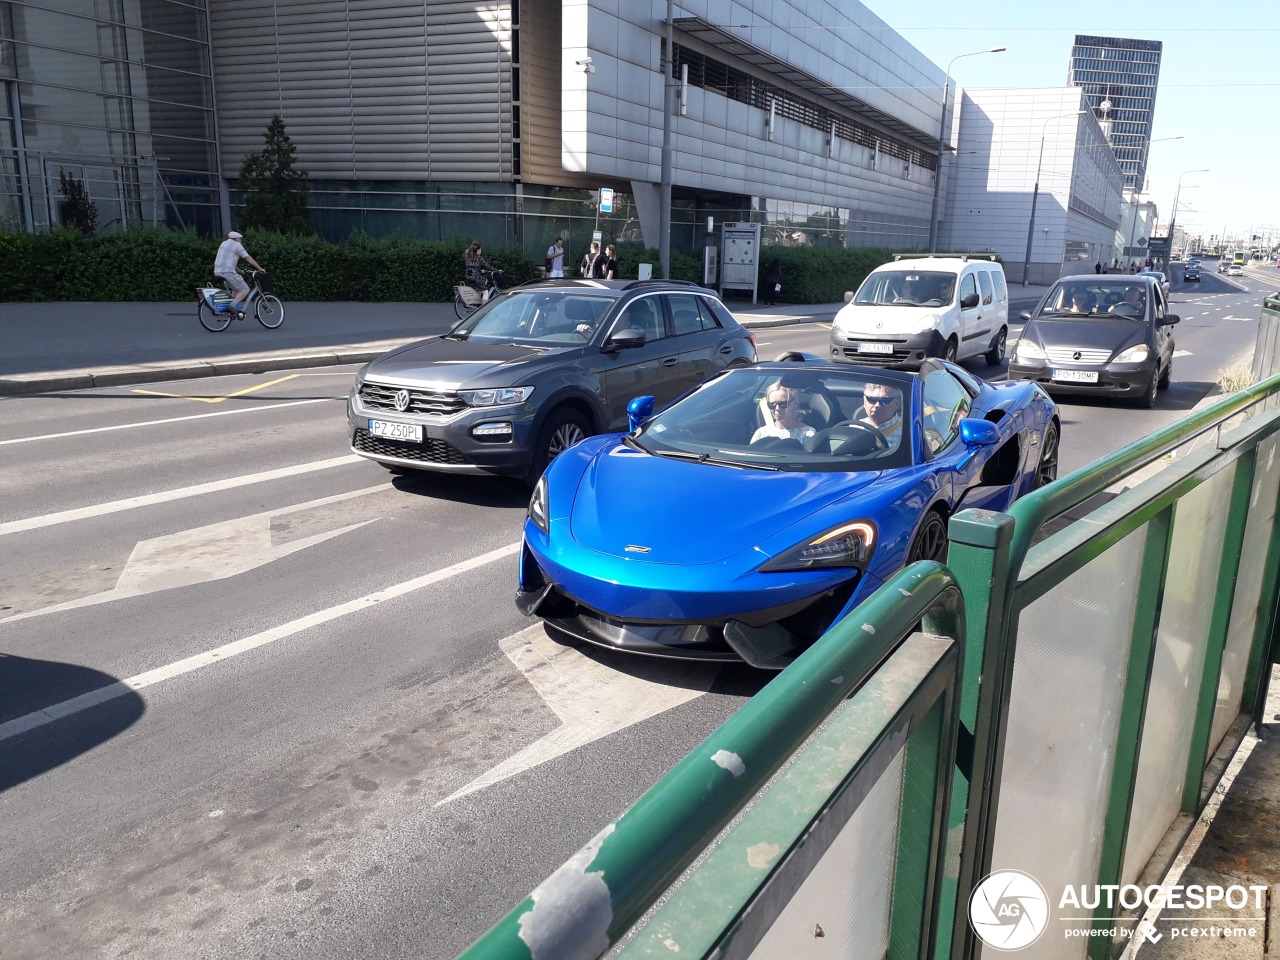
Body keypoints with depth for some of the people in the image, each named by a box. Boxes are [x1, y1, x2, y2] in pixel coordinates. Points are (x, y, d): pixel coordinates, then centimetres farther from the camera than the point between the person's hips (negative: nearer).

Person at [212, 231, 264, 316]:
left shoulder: (224, 243, 24)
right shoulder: (237, 245, -1)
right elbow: (249, 258, -3)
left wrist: (240, 271, 34)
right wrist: (260, 269, 2)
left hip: (218, 272, 9)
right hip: (228, 272, -9)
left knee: (237, 288, 24)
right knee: (245, 289, -3)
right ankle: (233, 306, -20)